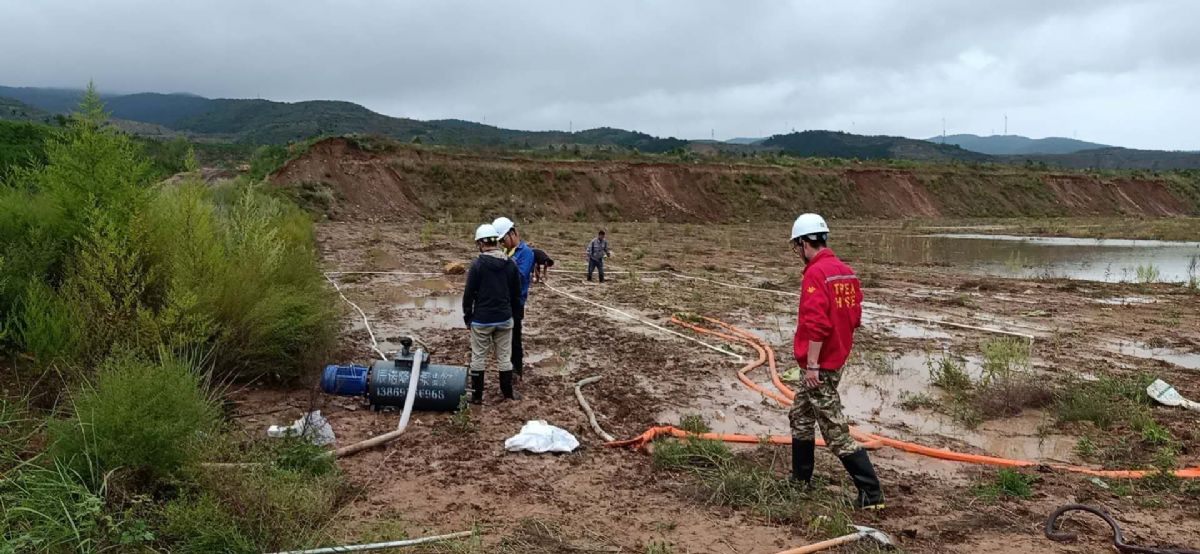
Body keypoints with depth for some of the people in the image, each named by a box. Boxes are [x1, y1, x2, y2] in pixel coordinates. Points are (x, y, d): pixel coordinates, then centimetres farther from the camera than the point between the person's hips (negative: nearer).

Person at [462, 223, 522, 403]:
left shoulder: (477, 264, -13)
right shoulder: (511, 264, 1)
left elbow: (469, 294, -9)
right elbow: (516, 293, 9)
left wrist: (467, 317, 2)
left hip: (482, 320, -4)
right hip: (505, 319, 4)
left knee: (478, 358, 7)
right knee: (504, 357, 13)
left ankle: (476, 395, 12)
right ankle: (508, 392, 21)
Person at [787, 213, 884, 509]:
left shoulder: (815, 273, -19)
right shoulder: (846, 271, 9)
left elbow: (816, 323, -26)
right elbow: (854, 317, 14)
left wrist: (812, 365, -24)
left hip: (820, 366, -10)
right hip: (836, 358, 10)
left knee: (836, 433, -5)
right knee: (800, 418, 23)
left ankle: (871, 494, -2)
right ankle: (801, 479, 34)